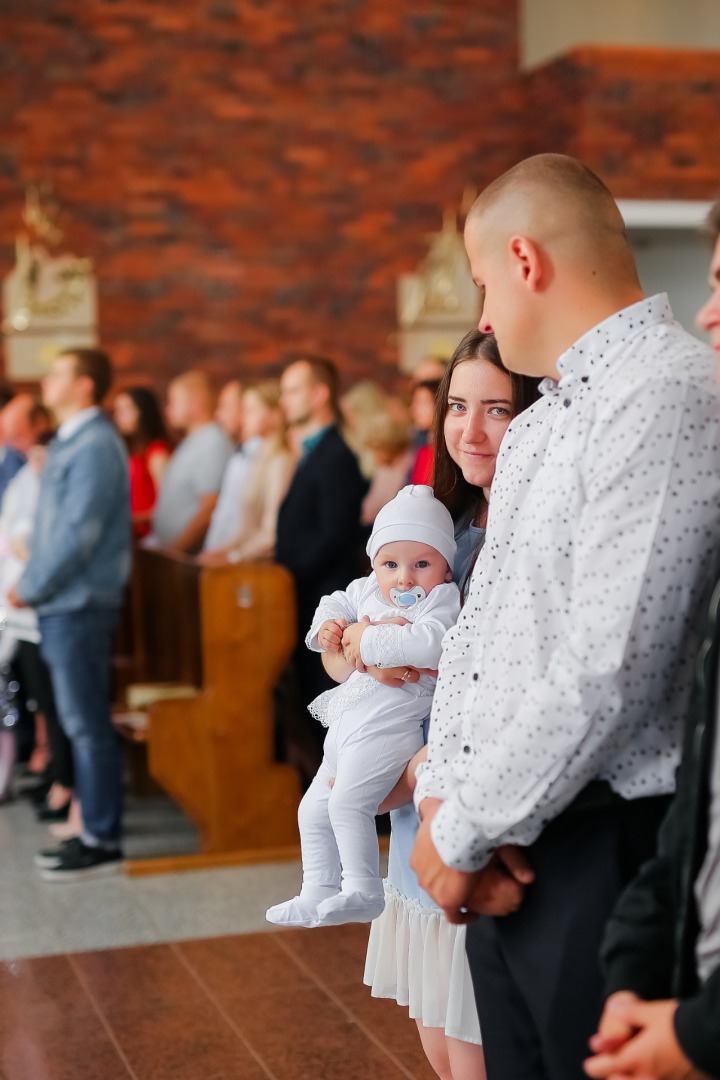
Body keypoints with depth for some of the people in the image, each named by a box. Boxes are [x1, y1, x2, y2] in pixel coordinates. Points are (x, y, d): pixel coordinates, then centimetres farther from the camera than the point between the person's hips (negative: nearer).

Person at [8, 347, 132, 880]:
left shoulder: (95, 446, -15)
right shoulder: (69, 443, 16)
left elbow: (79, 532, -21)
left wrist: (31, 588, -13)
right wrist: (31, 582, 9)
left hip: (79, 604, -10)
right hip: (62, 603, 10)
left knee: (88, 725, -4)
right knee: (82, 722, 14)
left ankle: (103, 841, 3)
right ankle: (92, 829, 23)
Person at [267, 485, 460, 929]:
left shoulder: (441, 598, -11)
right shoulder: (367, 591, 12)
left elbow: (428, 643, -29)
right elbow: (335, 603, 29)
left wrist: (368, 638, -21)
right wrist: (327, 627, 6)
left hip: (386, 729, -9)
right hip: (345, 726, 9)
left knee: (348, 802, -25)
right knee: (313, 809, 17)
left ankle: (363, 892, -15)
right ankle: (317, 894, 30)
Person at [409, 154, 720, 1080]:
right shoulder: (541, 422, 14)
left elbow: (606, 674, -23)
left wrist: (462, 833, -13)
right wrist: (444, 800, -1)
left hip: (600, 853, -8)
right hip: (508, 849, 8)